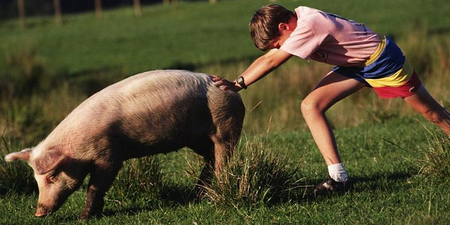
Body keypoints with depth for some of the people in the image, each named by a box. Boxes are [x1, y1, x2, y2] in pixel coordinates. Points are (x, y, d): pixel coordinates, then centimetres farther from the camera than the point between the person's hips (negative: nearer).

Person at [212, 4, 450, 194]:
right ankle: (338, 175, -10)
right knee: (311, 106, -8)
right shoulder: (295, 20, -7)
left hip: (381, 59, -8)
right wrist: (236, 82, -14)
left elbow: (272, 62, -33)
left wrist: (237, 84, -31)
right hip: (354, 65, 8)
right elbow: (267, 57, -4)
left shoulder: (308, 26, -33)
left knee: (430, 111, 5)